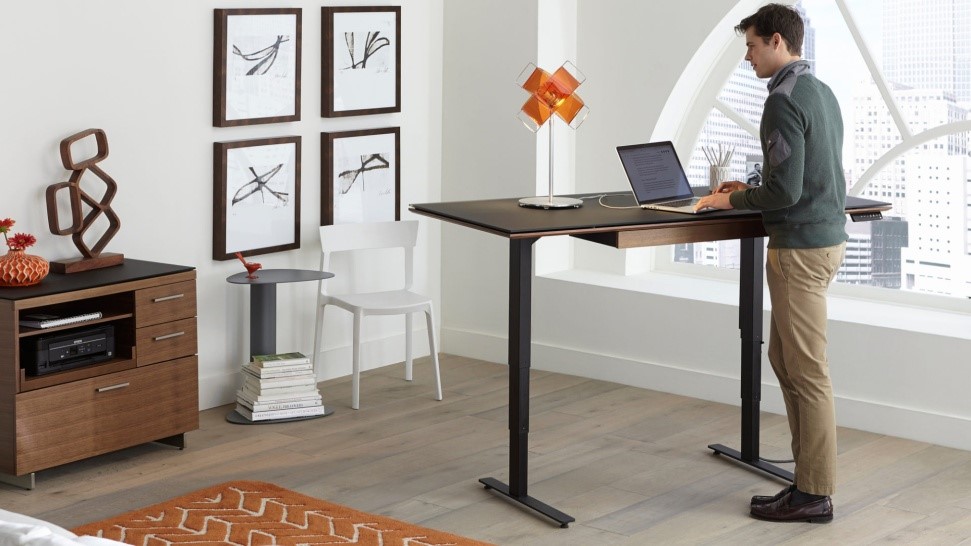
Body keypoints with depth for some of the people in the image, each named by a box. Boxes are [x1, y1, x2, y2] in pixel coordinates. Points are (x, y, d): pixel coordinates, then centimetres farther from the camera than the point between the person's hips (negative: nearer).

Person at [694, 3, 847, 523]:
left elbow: (786, 190, -21)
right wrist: (750, 191, 17)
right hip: (826, 233, 10)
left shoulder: (784, 100, -17)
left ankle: (814, 494, 5)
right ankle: (808, 476, 20)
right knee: (784, 360, 16)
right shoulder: (822, 93, 13)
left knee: (806, 371, -2)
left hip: (801, 246, -10)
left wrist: (731, 200, -6)